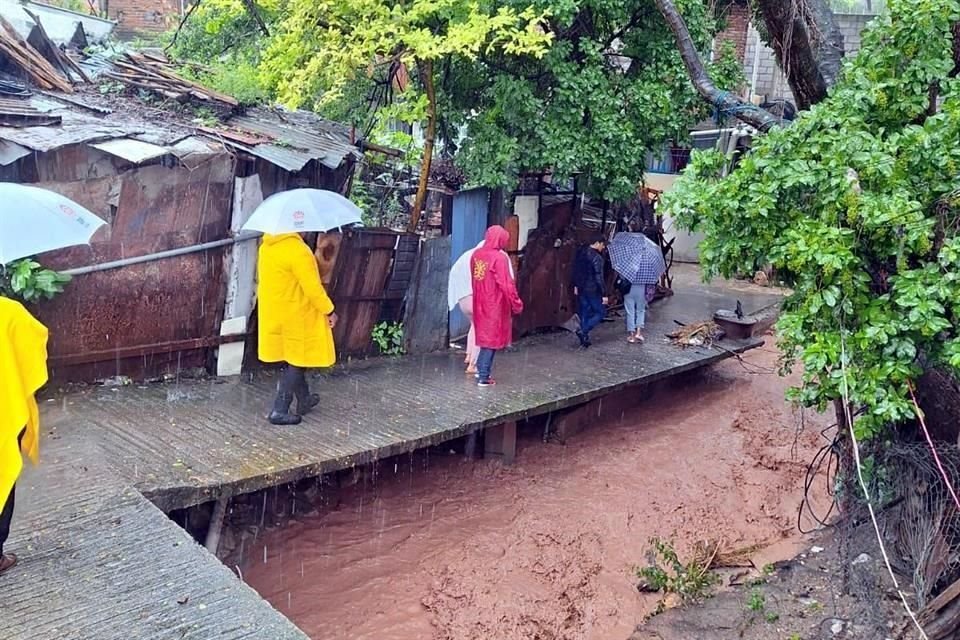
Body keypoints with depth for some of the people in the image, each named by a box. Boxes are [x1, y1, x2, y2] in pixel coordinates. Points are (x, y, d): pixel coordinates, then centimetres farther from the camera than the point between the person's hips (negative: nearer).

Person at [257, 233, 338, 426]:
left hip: (273, 314, 8)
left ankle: (304, 400, 35)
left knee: (292, 359, 20)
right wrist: (329, 310, -10)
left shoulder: (266, 246, 2)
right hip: (295, 316, -8)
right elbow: (312, 287, -22)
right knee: (297, 362, 4)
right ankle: (279, 410, 5)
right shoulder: (297, 250, -24)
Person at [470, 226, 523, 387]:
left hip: (480, 303, 7)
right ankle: (483, 377, 4)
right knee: (492, 337, 2)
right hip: (495, 304, -7)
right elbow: (506, 284, -19)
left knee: (484, 334, 20)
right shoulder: (499, 257, -18)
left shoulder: (476, 254, 3)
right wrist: (516, 304, -11)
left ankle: (481, 369, 25)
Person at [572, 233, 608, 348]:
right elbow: (599, 278, -21)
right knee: (600, 312, 6)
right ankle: (584, 331, -7)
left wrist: (575, 285, 24)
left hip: (581, 288, 8)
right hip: (592, 290, -8)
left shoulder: (580, 253, 5)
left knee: (584, 313, 16)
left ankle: (585, 339, 20)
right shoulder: (597, 257, -19)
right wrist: (603, 294, -17)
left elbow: (575, 270, 14)